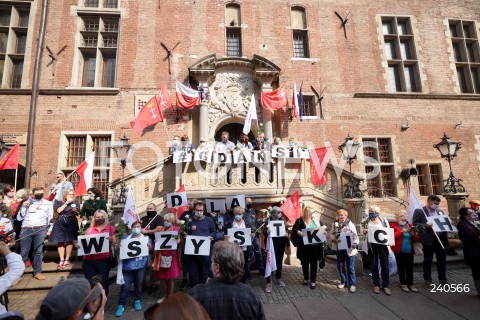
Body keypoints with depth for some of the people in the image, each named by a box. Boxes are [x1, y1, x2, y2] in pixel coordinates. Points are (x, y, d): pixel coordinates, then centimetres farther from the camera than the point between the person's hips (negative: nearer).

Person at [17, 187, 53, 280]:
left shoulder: (48, 203, 12)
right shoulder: (27, 203, 16)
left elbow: (50, 218, 12)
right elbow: (19, 218, 12)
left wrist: (49, 229, 5)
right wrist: (23, 207, 0)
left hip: (40, 229, -1)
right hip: (26, 230, 1)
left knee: (38, 251, -2)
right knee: (23, 252, 0)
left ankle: (37, 272, 4)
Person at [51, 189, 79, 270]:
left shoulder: (76, 203, 9)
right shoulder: (59, 202, 10)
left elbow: (78, 213, 3)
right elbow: (59, 210, -9)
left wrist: (75, 211, -19)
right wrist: (66, 203, -9)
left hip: (71, 224, -1)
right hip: (60, 224, 1)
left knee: (69, 241, 2)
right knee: (60, 242, 1)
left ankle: (67, 260, 11)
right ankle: (61, 260, 6)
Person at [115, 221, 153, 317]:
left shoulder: (146, 238, 6)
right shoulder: (126, 238, 6)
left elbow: (151, 249, 5)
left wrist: (149, 246, -17)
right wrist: (119, 247, -14)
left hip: (141, 264, 1)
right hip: (128, 264, 0)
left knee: (138, 283, 12)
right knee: (125, 285, -1)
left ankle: (137, 301, 31)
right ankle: (121, 305, 13)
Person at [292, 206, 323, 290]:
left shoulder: (317, 220, 8)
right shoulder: (300, 220, -5)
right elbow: (295, 230, -11)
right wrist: (302, 234, -24)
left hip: (315, 246, 2)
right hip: (305, 246, -2)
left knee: (314, 263, 5)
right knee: (305, 262, 12)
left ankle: (313, 281, 17)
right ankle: (306, 278, 32)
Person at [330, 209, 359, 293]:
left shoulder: (350, 224, -12)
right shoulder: (335, 224, 0)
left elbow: (355, 236, -10)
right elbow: (331, 235, 5)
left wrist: (355, 243, -26)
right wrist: (334, 239, -15)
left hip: (349, 248, -4)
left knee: (350, 267, 6)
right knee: (340, 266, 12)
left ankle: (352, 284, 21)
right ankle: (343, 282, 29)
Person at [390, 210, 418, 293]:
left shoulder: (409, 226, 11)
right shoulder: (393, 225, -3)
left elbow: (417, 238, 11)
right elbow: (391, 236, -16)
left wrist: (413, 234, -12)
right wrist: (401, 231, -22)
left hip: (409, 251, 4)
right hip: (399, 251, -4)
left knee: (410, 267, 7)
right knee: (401, 267, 3)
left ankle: (410, 284, 19)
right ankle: (403, 284, 15)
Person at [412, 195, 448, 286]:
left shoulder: (440, 212, 15)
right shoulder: (419, 211, -4)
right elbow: (414, 223, -9)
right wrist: (425, 225, -24)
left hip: (441, 238, 5)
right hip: (429, 239, -5)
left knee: (442, 260, 12)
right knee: (427, 260, 5)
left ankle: (443, 279, 25)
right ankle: (428, 280, 15)